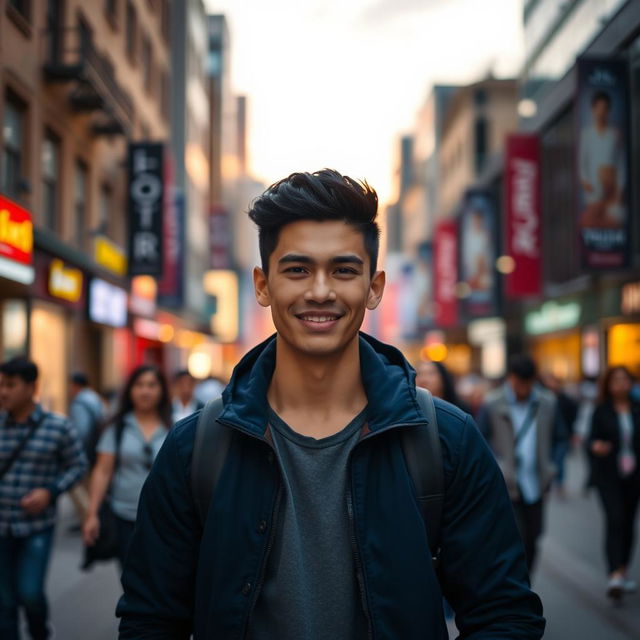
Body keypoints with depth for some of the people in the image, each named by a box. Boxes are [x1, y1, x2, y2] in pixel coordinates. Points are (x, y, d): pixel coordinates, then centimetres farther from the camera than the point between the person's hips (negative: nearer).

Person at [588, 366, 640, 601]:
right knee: (615, 520, -16)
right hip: (608, 475, -3)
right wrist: (596, 446, -25)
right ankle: (615, 577, -23)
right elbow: (593, 438, -4)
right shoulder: (601, 411, -2)